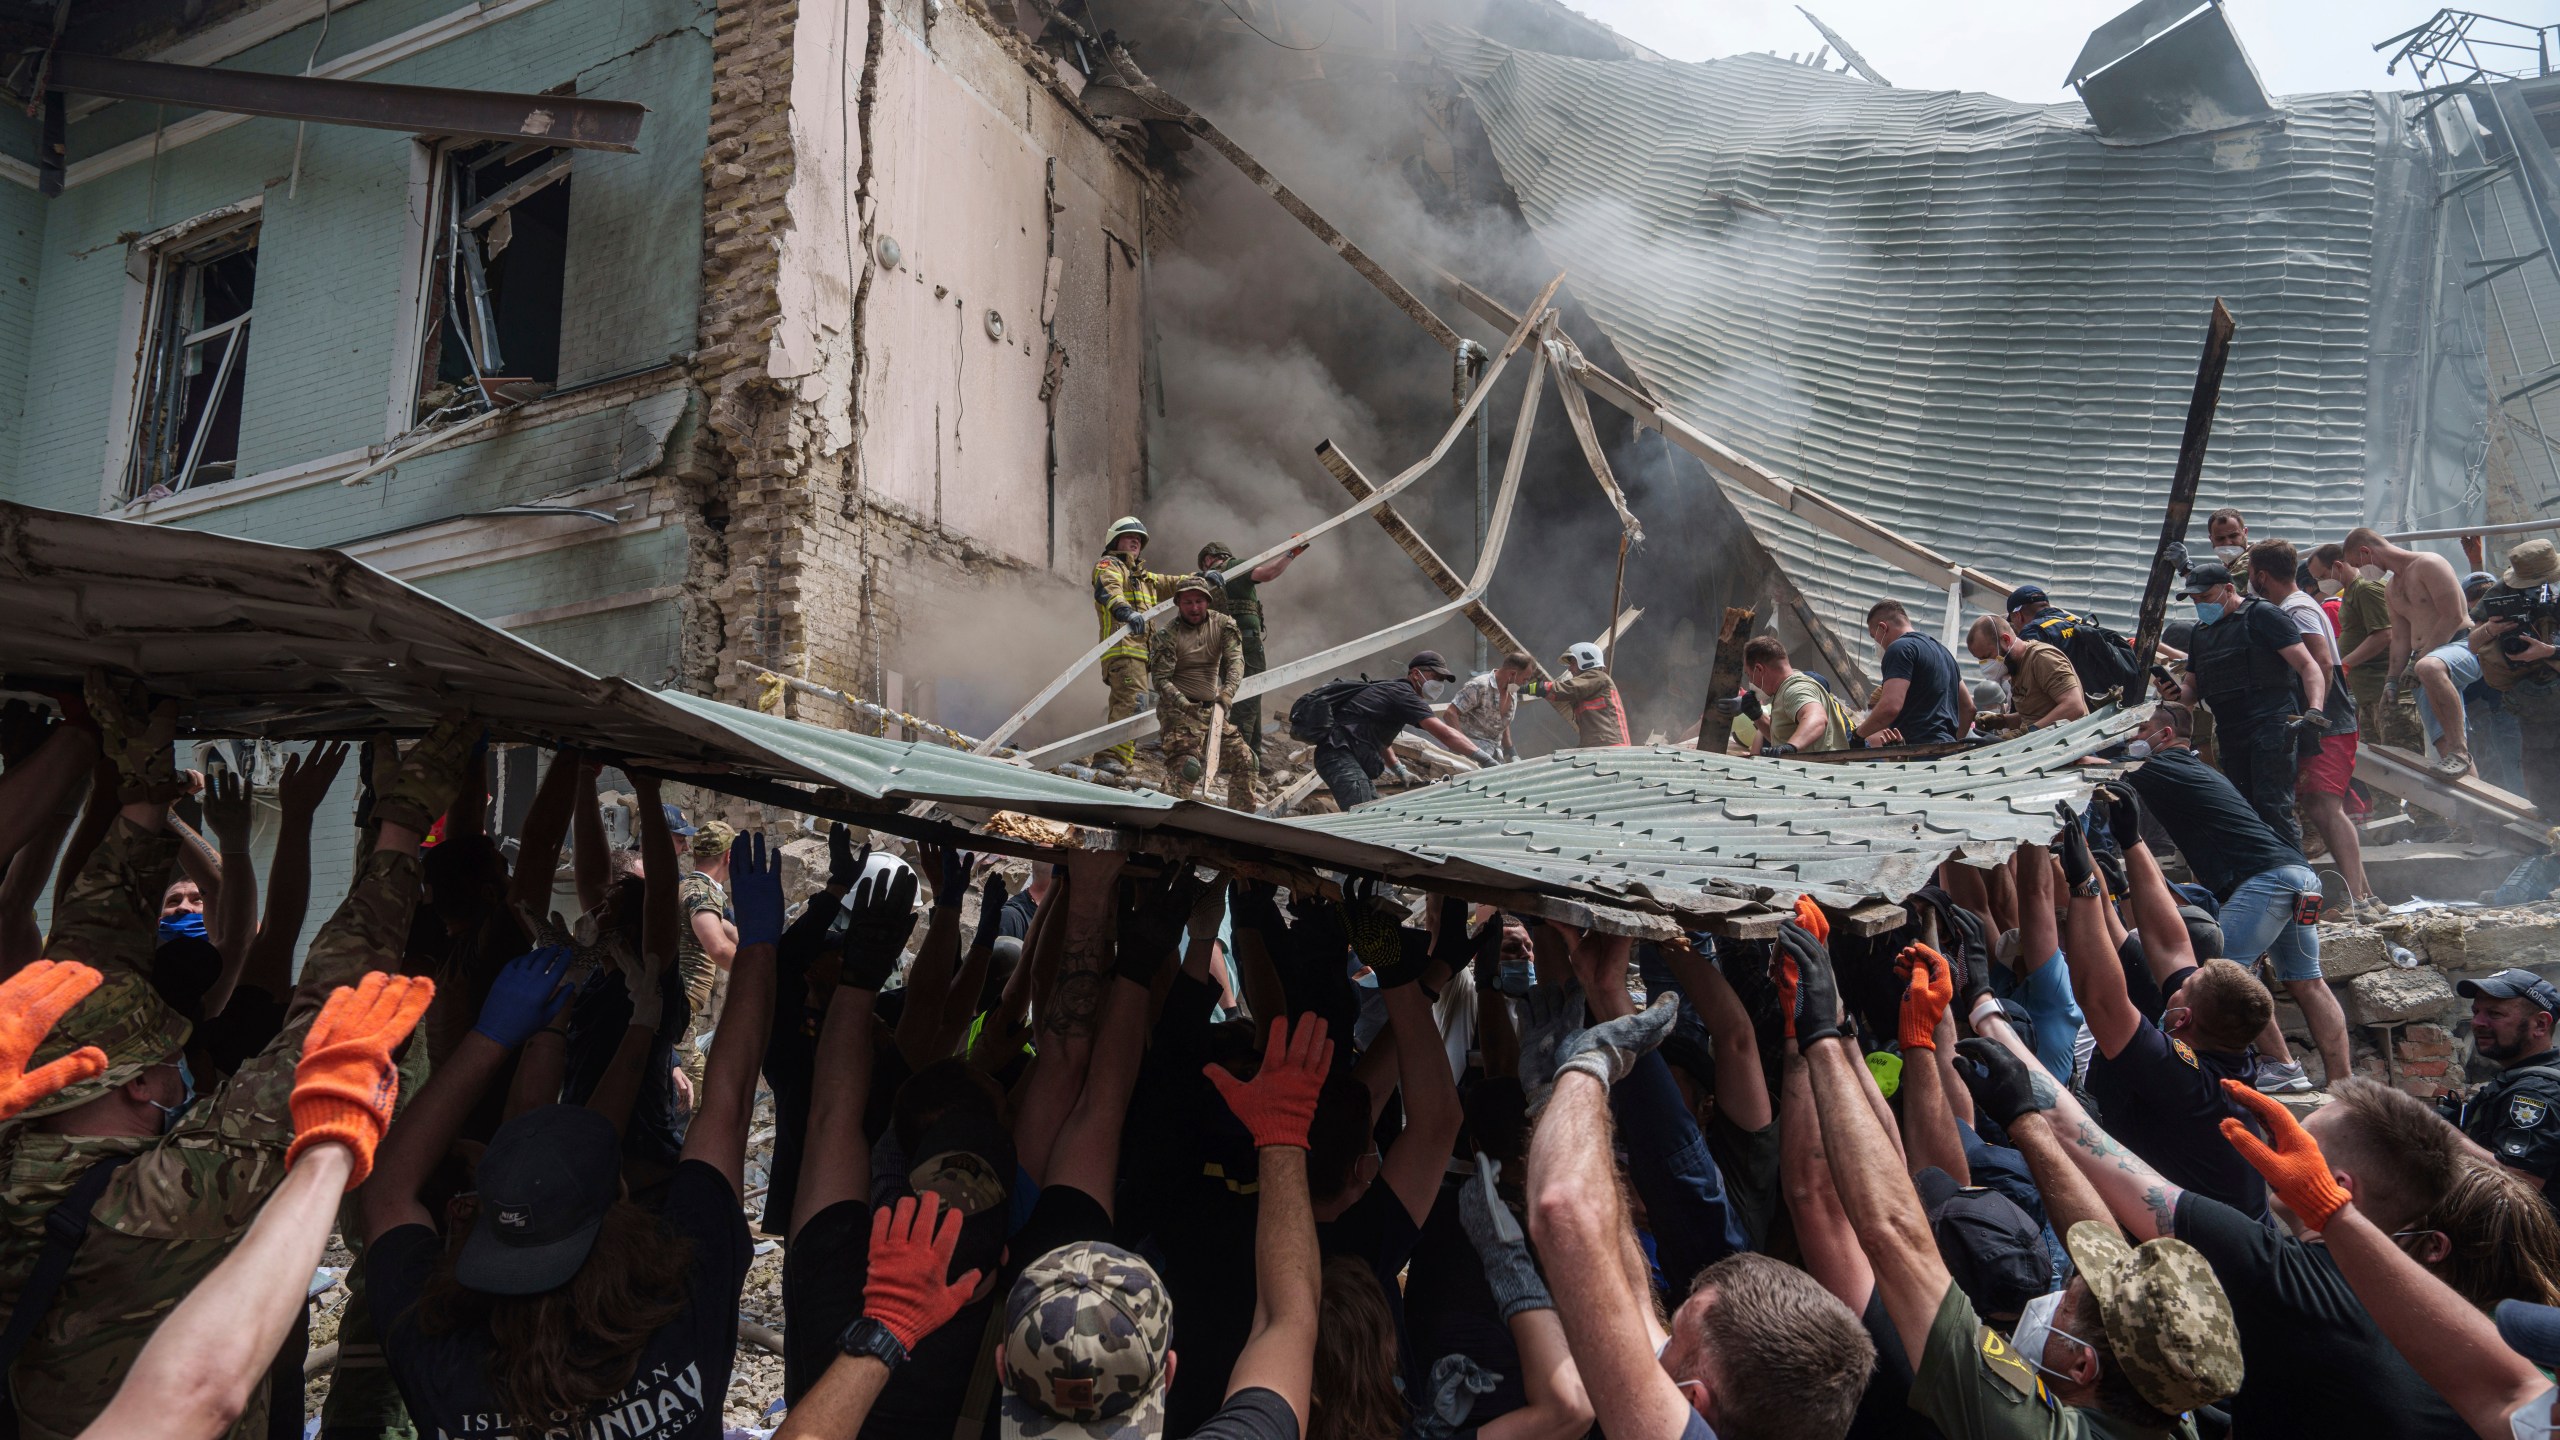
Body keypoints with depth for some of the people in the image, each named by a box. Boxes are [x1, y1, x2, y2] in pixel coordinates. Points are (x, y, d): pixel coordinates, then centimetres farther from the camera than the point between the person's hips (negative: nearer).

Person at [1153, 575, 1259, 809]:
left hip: (1213, 709, 6)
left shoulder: (1223, 625, 2)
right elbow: (1160, 679, -14)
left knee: (1244, 759, 6)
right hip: (1178, 710, -5)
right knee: (1188, 768, -26)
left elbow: (1236, 660, -11)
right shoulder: (1167, 636, -9)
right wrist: (1183, 704, -31)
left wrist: (1228, 691, -30)